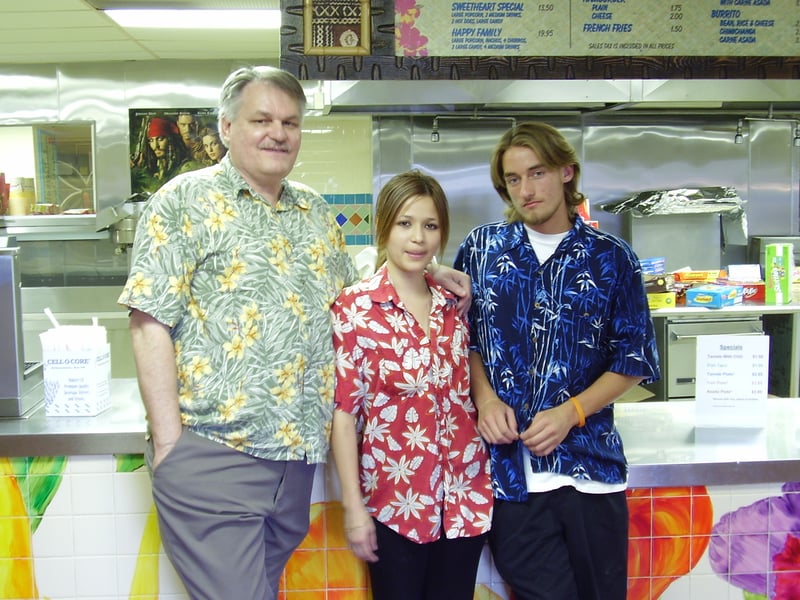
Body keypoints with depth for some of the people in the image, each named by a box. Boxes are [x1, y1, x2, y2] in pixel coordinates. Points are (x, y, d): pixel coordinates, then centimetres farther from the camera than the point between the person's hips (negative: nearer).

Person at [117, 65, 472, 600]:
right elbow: (150, 324, -9)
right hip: (211, 453, -5)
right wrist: (168, 439, -14)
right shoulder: (187, 201, -3)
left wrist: (425, 274, 6)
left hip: (295, 454, 6)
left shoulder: (316, 211, 14)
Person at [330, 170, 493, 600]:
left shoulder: (454, 303, 5)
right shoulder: (355, 308, -8)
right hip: (395, 499, -4)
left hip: (466, 494, 4)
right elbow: (343, 413, -9)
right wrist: (353, 507, -11)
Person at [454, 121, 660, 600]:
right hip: (509, 468, 0)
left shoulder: (612, 259, 2)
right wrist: (485, 398, -8)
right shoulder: (481, 249, 6)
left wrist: (570, 413, -10)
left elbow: (633, 361, 4)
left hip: (591, 469, 1)